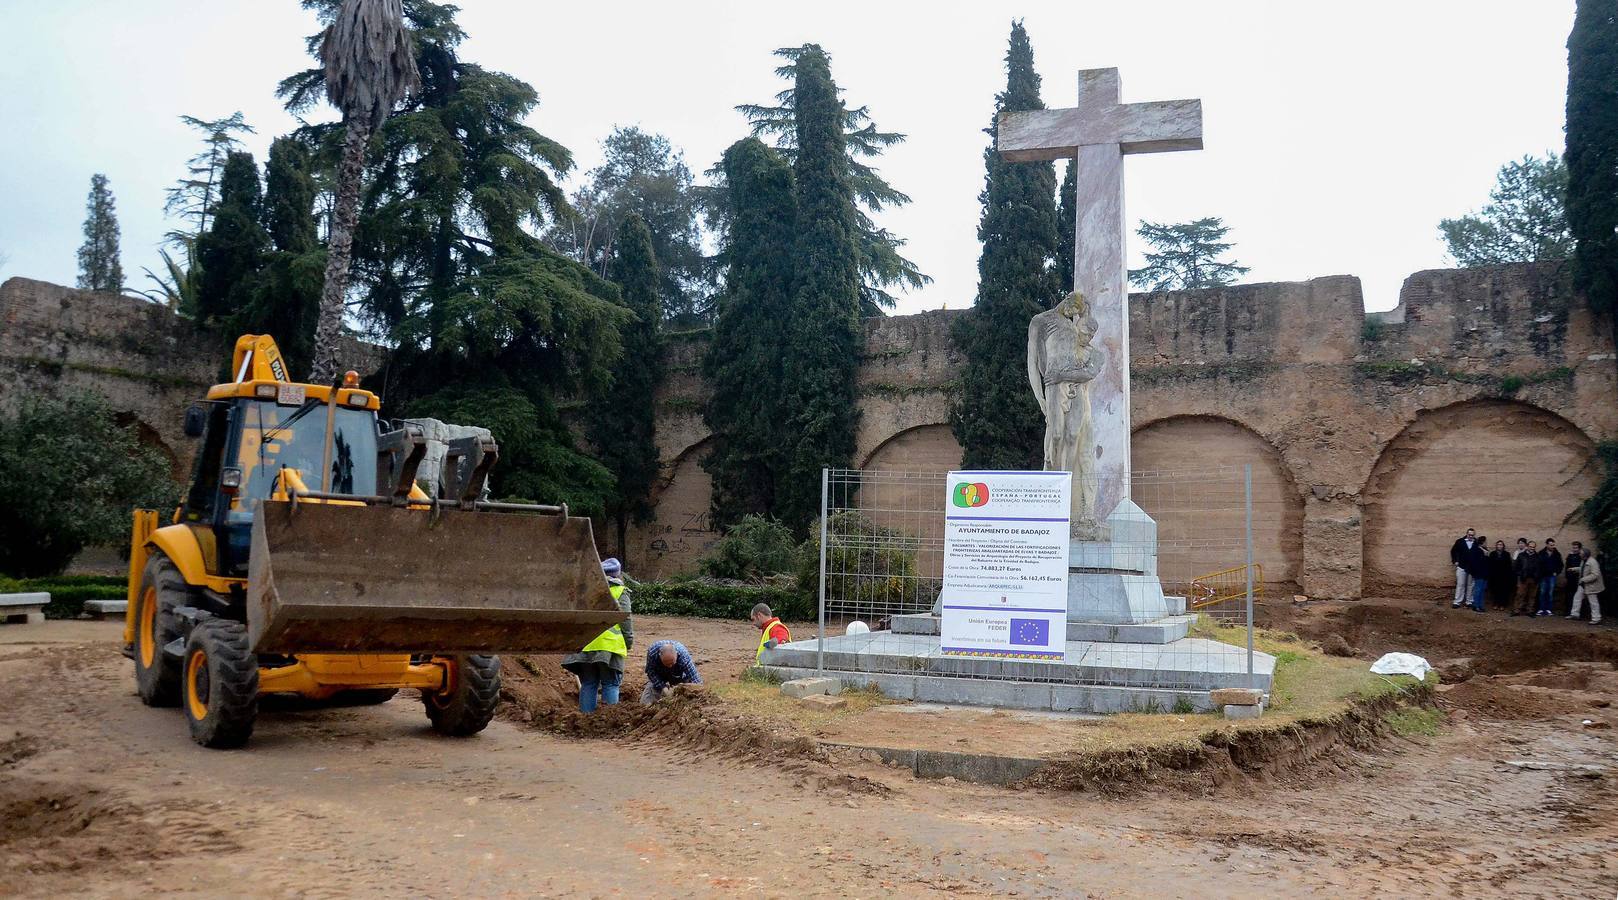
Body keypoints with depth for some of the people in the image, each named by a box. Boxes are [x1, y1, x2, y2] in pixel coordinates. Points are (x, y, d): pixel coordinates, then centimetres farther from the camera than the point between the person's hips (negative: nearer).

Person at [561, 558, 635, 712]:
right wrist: (629, 641, 8)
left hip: (586, 645, 4)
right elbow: (626, 620, -1)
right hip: (609, 644, -4)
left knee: (588, 684, 11)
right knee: (610, 684, 2)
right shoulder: (620, 592, 3)